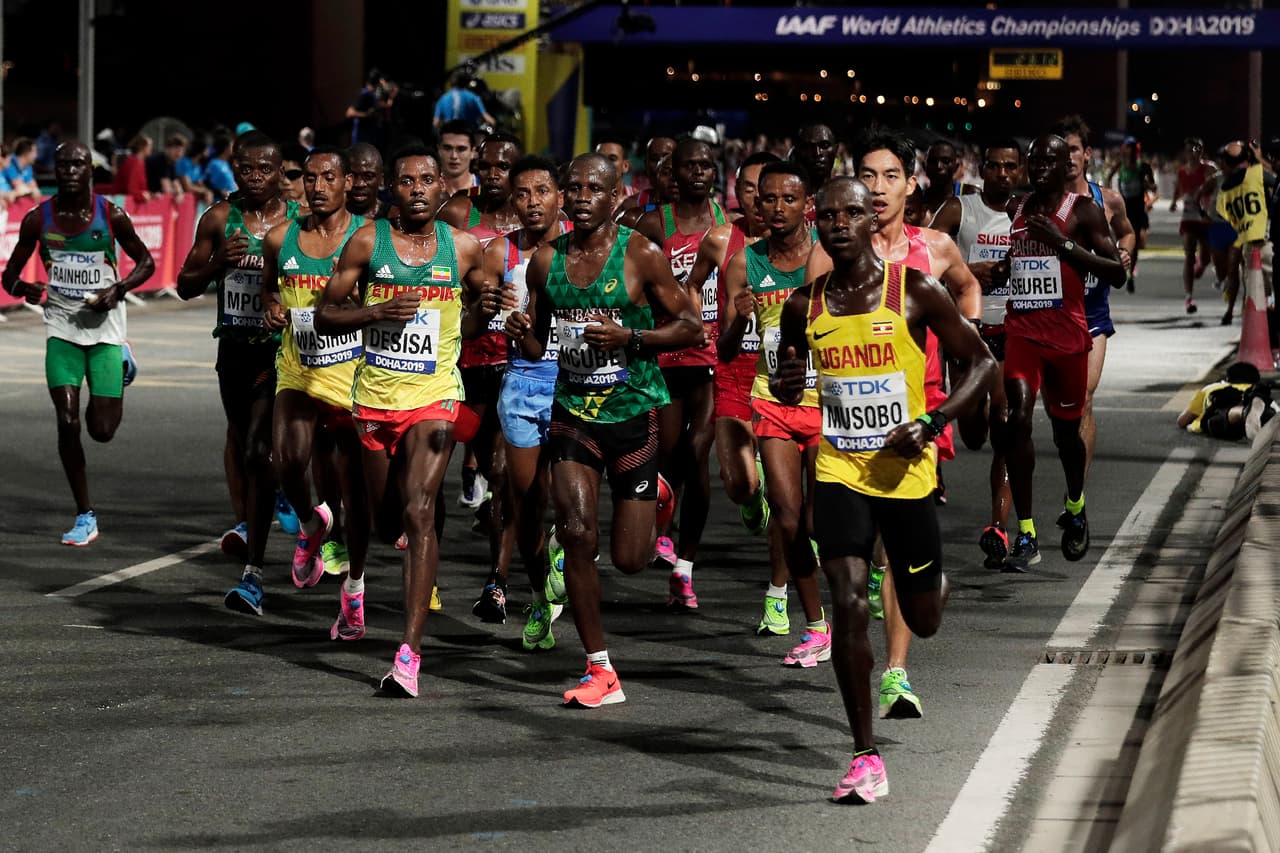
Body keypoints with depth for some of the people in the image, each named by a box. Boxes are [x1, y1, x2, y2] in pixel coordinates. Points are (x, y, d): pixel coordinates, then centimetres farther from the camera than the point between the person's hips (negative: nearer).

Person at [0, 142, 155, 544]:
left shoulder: (110, 216, -7)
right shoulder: (38, 219, -3)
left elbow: (146, 262, 4)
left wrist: (118, 289, -14)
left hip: (104, 325, -1)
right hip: (62, 326, 1)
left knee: (103, 430, -2)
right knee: (67, 421, -11)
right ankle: (85, 517, 1)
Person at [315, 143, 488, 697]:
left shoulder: (463, 248, 1)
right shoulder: (367, 242, 0)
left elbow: (486, 299, 20)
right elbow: (325, 315, 1)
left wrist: (452, 332, 0)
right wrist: (379, 311, -16)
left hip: (435, 396, -2)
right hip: (374, 396, 2)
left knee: (418, 512, -18)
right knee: (385, 522, 11)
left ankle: (409, 653, -22)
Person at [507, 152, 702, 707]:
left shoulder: (641, 256, -8)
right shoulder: (546, 261, 4)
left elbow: (691, 327, -6)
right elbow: (536, 348, 14)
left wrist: (629, 338, -20)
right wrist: (522, 332, -10)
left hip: (634, 411, -3)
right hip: (573, 408, 3)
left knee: (630, 559, 1)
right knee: (576, 534, -15)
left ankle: (656, 496, 41)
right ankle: (601, 673, -5)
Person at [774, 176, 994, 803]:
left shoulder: (916, 292, -8)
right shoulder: (804, 307, 1)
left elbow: (982, 362, -2)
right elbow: (787, 385, 16)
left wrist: (932, 424, -16)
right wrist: (786, 386, -9)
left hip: (905, 472, -1)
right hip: (838, 473, 1)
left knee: (923, 621, 11)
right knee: (849, 606, -13)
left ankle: (936, 583, 51)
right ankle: (865, 757, -5)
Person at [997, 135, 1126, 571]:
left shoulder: (1083, 210, -3)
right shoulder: (1015, 209, 10)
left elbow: (1117, 272, -9)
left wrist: (1063, 242, -17)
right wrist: (996, 271, 2)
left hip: (1067, 334, -2)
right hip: (1021, 331, 2)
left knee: (1066, 429, 12)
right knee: (1018, 420, -16)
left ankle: (1076, 510, 43)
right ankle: (1026, 537, -16)